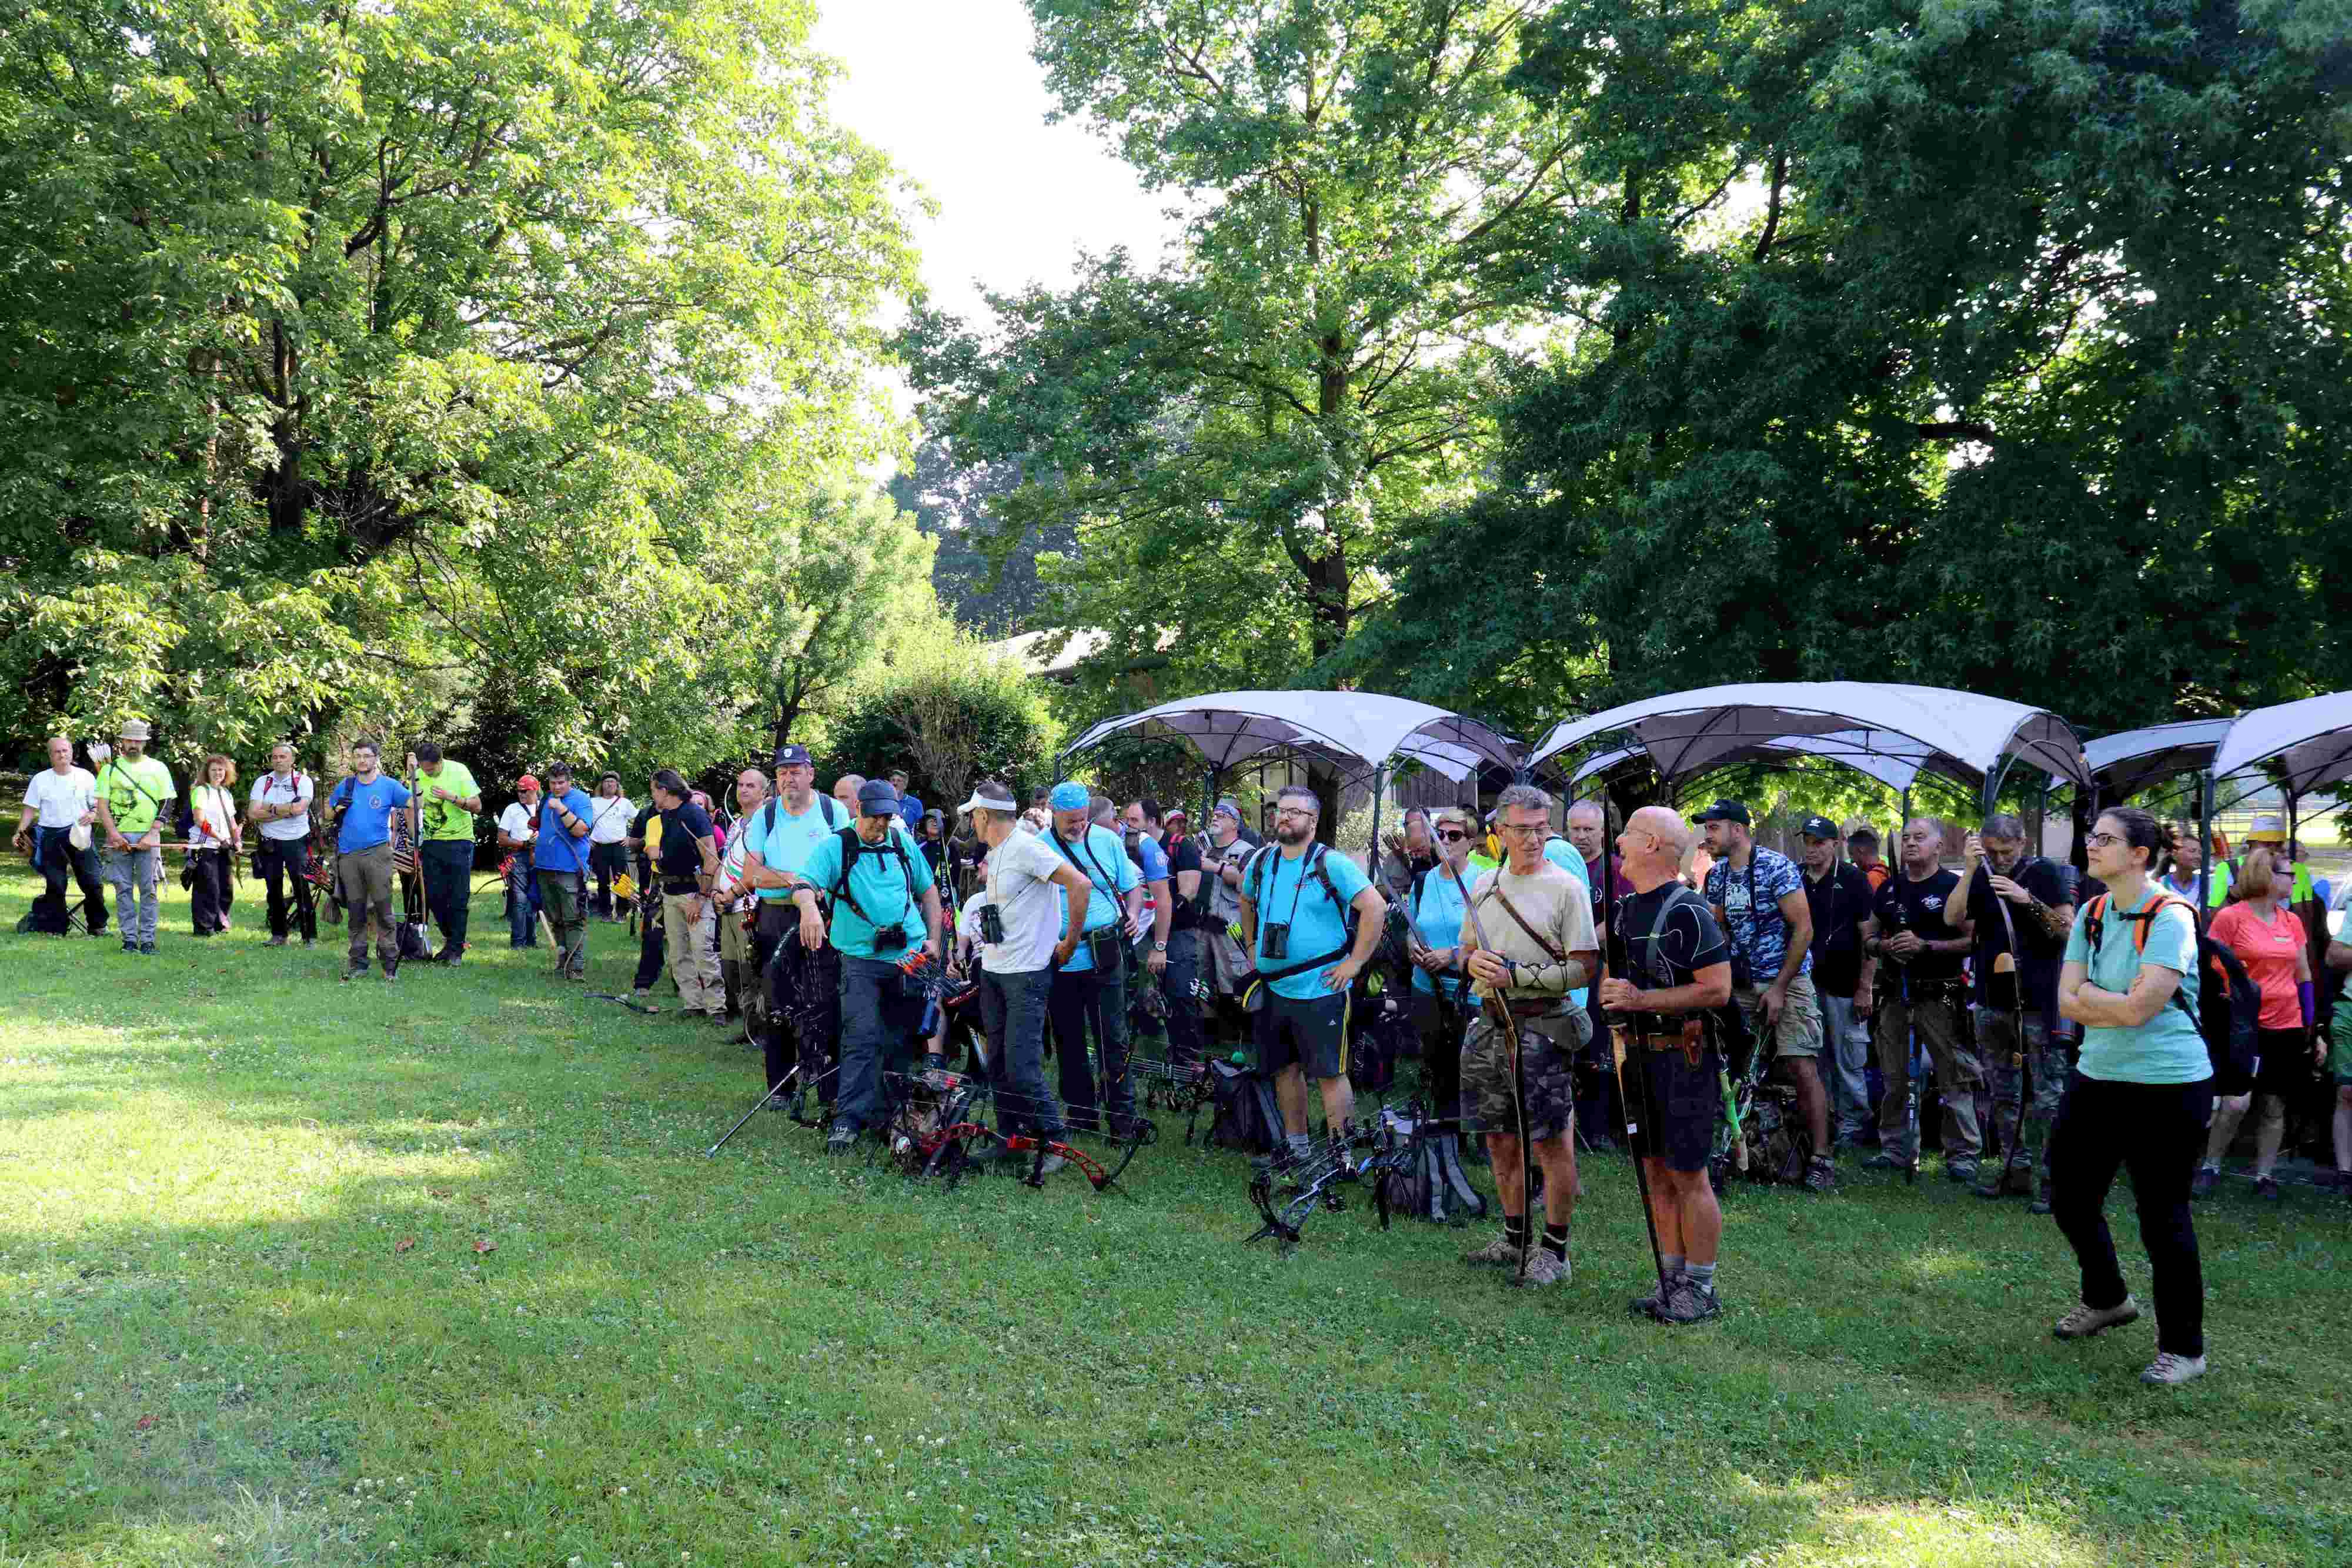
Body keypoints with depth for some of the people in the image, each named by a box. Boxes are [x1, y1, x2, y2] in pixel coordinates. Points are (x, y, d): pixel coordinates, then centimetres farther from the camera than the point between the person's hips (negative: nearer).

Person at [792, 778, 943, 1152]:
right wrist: (809, 907, -40)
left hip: (911, 957, 4)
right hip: (862, 958, -4)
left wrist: (933, 939, 10)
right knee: (862, 1038, -14)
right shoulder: (835, 846, -2)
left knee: (901, 1041, 10)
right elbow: (804, 882, -17)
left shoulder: (904, 844, 11)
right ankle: (849, 1118, -10)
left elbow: (928, 891, 20)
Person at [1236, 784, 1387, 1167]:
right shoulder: (1261, 863, 9)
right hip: (1273, 988, 6)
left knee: (1330, 1074, -4)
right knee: (1285, 1070, 14)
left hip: (1320, 990, -6)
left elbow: (1376, 908, -13)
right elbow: (1246, 904, 29)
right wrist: (1252, 949, 19)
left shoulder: (1332, 864, -9)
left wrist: (1354, 963, -13)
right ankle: (1296, 1146, 27)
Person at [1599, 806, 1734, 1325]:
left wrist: (1640, 999, -19)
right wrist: (1609, 994, 4)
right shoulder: (1622, 909, 12)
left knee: (1688, 1176, -2)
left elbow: (1717, 990, -18)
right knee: (1656, 1174, 12)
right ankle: (1672, 1281, 21)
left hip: (1683, 1055, -8)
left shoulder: (1687, 912, -13)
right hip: (1637, 1056, 8)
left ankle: (1702, 1290, 8)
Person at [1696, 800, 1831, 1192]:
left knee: (1803, 1070, -10)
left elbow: (1803, 929, -13)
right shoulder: (1716, 876, 7)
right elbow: (1715, 931, 16)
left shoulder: (1776, 866, -13)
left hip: (1787, 979, -6)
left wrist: (1779, 988, -14)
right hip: (1741, 983, 6)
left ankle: (1821, 1160, -5)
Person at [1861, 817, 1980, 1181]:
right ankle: (1895, 1149, 19)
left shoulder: (1954, 887, -3)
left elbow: (1973, 941, -11)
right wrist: (1884, 946, -3)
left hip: (1939, 996, -6)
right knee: (1893, 1079, 10)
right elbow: (1868, 939, 19)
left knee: (1955, 1079, -6)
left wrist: (1925, 946, -18)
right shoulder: (1890, 888, 14)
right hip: (1895, 995, 6)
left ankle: (1963, 1154, 1)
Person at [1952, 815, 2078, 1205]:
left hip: (2039, 1003, -4)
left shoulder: (2046, 873, -1)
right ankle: (2015, 1166, 20)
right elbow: (1952, 919, -5)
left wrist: (2029, 900, -19)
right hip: (1992, 1003, 5)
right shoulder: (1980, 877, 9)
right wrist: (1969, 870, -14)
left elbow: (2068, 929, -6)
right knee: (2003, 1093, 11)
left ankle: (2045, 1174, -2)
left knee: (2047, 1093, -6)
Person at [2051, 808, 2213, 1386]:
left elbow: (2138, 1008, -23)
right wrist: (2121, 1006, -15)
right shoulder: (2091, 915, 6)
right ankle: (2106, 1300, 41)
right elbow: (2068, 1002, 0)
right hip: (2097, 1078, 8)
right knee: (2070, 1197, 16)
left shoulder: (2171, 919, -16)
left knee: (2162, 1216, 0)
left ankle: (2184, 1348, 16)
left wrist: (2088, 995, -7)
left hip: (2167, 1087, -8)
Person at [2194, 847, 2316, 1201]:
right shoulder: (2230, 917, -7)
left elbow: (2304, 978, 16)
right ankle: (2210, 1167, 7)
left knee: (2274, 1107, 7)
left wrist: (2315, 1032, 13)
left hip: (2287, 1028, 5)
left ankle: (2265, 1175, 19)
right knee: (2236, 1102, -12)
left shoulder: (2292, 922, 9)